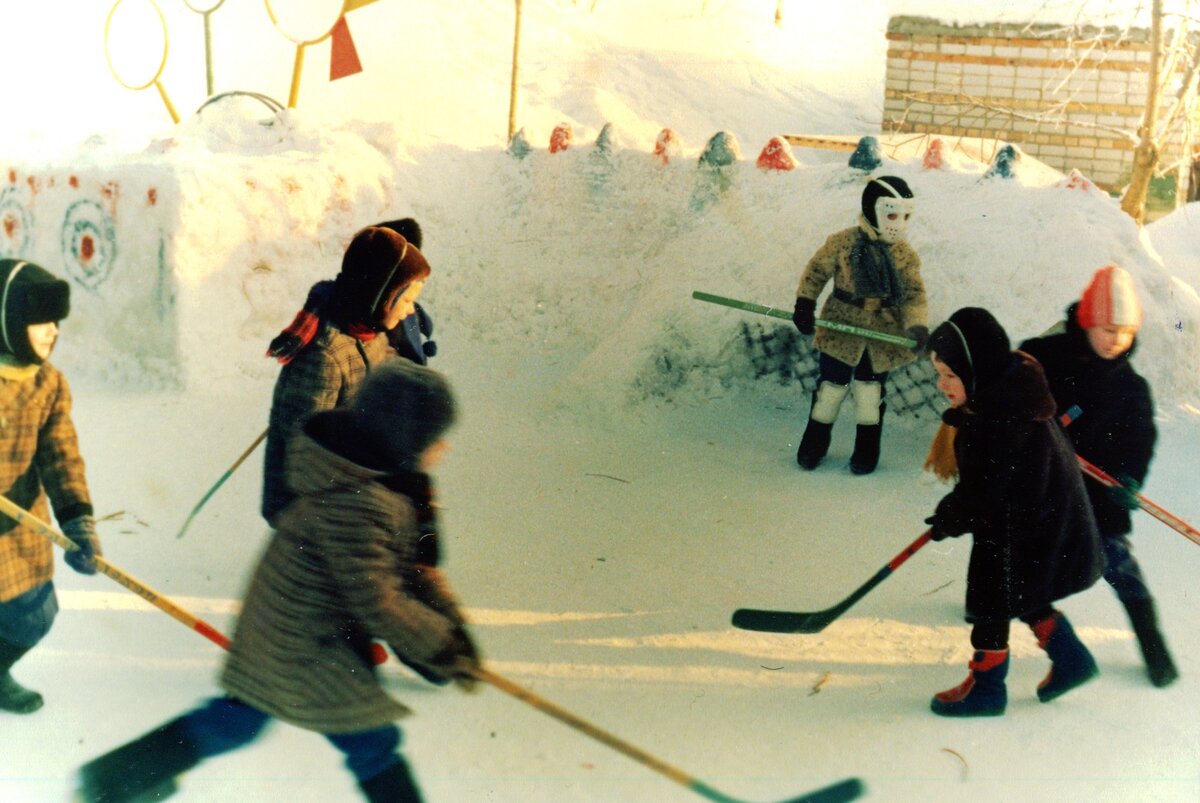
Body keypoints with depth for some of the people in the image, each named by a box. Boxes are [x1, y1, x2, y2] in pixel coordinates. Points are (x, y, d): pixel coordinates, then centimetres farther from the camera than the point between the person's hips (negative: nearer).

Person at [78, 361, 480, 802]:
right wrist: (444, 646, -18)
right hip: (314, 648, -10)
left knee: (236, 719, 23)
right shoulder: (356, 502, -32)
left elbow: (412, 559, 6)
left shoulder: (391, 478, -1)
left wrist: (451, 620, 3)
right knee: (372, 743, 7)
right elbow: (376, 603, -28)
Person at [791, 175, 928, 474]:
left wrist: (917, 326, -21)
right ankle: (814, 443, 23)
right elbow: (816, 271, 0)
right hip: (841, 327, -1)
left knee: (870, 390, 10)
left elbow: (914, 294, -5)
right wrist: (804, 305, -7)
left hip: (883, 335, 2)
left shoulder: (906, 255, -3)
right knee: (831, 386, 5)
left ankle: (867, 450, 23)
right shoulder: (842, 242, -9)